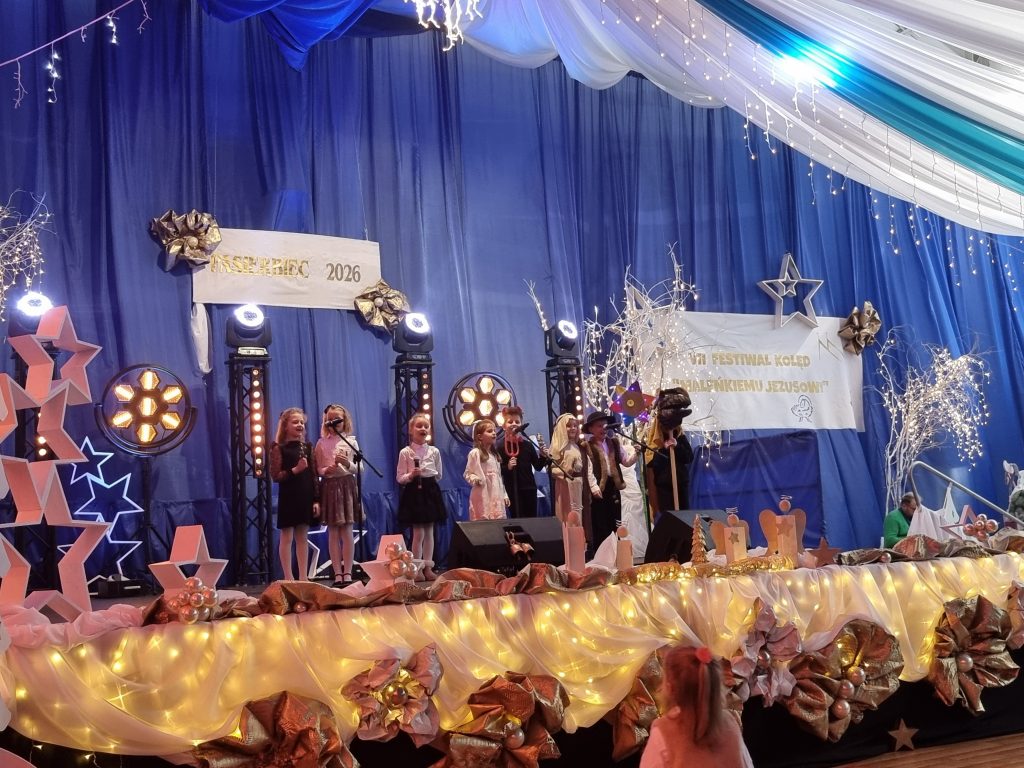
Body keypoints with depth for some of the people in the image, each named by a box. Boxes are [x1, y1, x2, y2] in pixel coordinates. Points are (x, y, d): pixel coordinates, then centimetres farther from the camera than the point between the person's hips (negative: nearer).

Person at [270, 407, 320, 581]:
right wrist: (295, 470, -23)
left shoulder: (307, 446, 9)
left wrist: (316, 500, 4)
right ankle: (288, 578, 7)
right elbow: (275, 476, -11)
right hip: (288, 497, -5)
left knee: (302, 537, 9)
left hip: (306, 497, 5)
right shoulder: (279, 448, -5)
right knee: (287, 537, 1)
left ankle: (304, 577, 14)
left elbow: (313, 475, 9)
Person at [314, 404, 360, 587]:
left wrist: (348, 464, -17)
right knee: (333, 532, 2)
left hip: (347, 485, -1)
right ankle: (337, 574, 6)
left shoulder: (351, 441, 4)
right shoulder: (321, 443, 6)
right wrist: (326, 470, -15)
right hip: (329, 487, 1)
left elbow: (358, 469, 3)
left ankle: (347, 573, 4)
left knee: (346, 531, -1)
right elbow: (317, 469, 6)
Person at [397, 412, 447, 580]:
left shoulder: (434, 451, 4)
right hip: (413, 492, -3)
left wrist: (428, 483, 10)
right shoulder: (405, 452, -5)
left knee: (429, 531, 7)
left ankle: (428, 567, 13)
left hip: (430, 492, 3)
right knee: (418, 533, -4)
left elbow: (439, 475, 15)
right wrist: (411, 475, -21)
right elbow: (400, 478, -5)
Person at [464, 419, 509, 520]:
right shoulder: (475, 453, -6)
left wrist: (504, 495, 19)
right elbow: (467, 474, -5)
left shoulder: (495, 455, 18)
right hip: (482, 496, -7)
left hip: (497, 496, 7)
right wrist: (475, 479, -25)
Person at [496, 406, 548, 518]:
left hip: (529, 488, 3)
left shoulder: (527, 444, 3)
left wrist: (543, 457, -8)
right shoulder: (499, 445, -5)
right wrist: (507, 467, -22)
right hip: (512, 490, -3)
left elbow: (538, 467, 9)